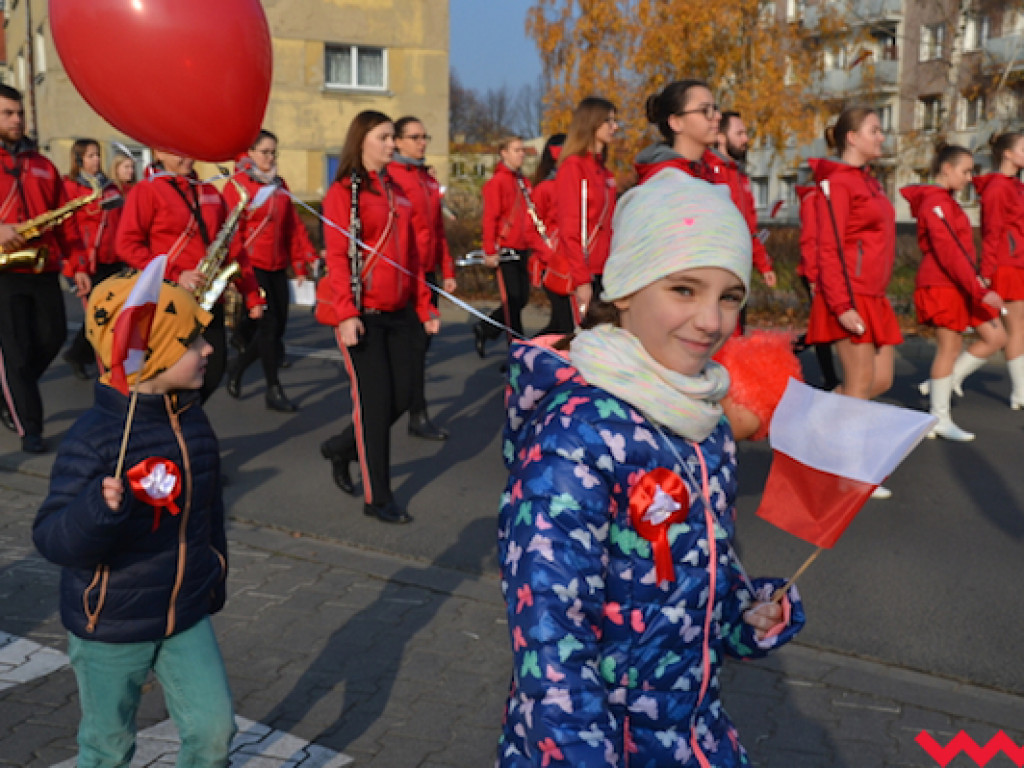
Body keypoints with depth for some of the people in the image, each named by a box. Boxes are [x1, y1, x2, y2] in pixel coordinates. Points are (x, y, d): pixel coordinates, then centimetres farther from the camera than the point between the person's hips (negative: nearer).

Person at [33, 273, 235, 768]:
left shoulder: (192, 421, -2)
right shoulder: (91, 440, -23)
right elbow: (52, 540, -26)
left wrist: (214, 577, 20)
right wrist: (100, 509, -46)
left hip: (186, 617, 5)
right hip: (110, 629, -5)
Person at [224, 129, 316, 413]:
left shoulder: (279, 185, 14)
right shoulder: (237, 185, -5)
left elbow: (294, 225, 14)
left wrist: (304, 260, 9)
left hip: (277, 267, 6)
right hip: (252, 266, -6)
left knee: (278, 325, 6)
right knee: (269, 324, -9)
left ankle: (237, 367, 29)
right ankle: (274, 390, 2)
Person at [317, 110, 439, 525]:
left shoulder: (396, 192, 16)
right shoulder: (344, 191, -5)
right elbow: (337, 256, -12)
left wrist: (424, 305, 14)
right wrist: (345, 313, -20)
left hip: (399, 314, 7)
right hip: (362, 314, -7)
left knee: (401, 397, 7)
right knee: (375, 398, -5)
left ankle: (341, 447, 31)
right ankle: (377, 498, 7)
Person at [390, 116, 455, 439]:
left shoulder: (429, 179, 16)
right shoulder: (390, 176, -8)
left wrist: (447, 271, 15)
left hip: (427, 272, 7)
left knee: (422, 341, 11)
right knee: (415, 344, -5)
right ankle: (419, 417, 2)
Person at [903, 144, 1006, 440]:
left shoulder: (945, 201, 16)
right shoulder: (936, 203, -16)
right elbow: (949, 252, -24)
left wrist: (978, 284, 17)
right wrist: (980, 290, -25)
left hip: (960, 285, 10)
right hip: (942, 285, -10)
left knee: (995, 337, 8)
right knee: (949, 348, -4)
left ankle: (944, 383, 17)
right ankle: (940, 420, 5)